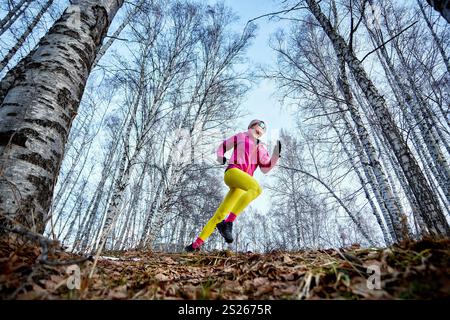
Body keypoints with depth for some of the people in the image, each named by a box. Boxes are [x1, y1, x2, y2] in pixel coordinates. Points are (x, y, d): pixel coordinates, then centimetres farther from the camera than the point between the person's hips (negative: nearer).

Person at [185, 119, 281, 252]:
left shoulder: (261, 148, 27)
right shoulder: (240, 136, 19)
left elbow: (266, 168, 21)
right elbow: (223, 145, 26)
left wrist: (276, 154, 9)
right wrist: (220, 157, 8)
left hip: (242, 183, 4)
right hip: (232, 172, -4)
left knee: (220, 214, 1)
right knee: (256, 188, -34)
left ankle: (196, 244, 10)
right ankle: (228, 223, -36)